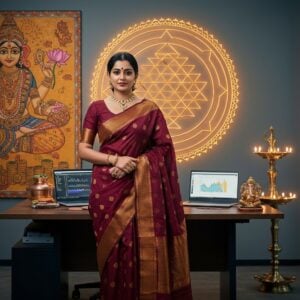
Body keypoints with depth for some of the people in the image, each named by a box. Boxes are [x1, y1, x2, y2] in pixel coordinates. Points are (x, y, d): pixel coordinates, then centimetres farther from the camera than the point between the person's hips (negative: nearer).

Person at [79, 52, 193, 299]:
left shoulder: (149, 109, 5)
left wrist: (134, 163, -12)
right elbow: (83, 149, 2)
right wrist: (115, 159, -13)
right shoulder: (97, 108, 6)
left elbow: (164, 147, 2)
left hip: (141, 188, 0)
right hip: (107, 187, 1)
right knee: (113, 249, 2)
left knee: (143, 248, -5)